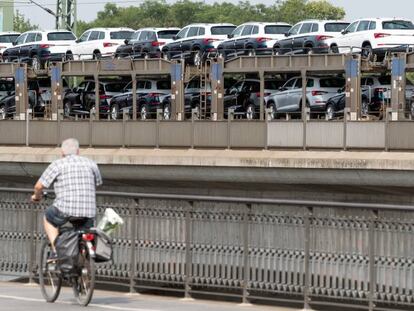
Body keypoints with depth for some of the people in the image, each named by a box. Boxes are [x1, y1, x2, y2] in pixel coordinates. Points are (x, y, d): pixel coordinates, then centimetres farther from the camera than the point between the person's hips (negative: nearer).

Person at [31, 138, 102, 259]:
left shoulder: (57, 164, 4)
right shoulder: (91, 164, 15)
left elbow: (39, 186, 5)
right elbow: (97, 183, 30)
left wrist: (36, 196, 27)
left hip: (65, 208, -3)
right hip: (89, 211, 3)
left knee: (48, 218, 27)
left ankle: (56, 251, 12)